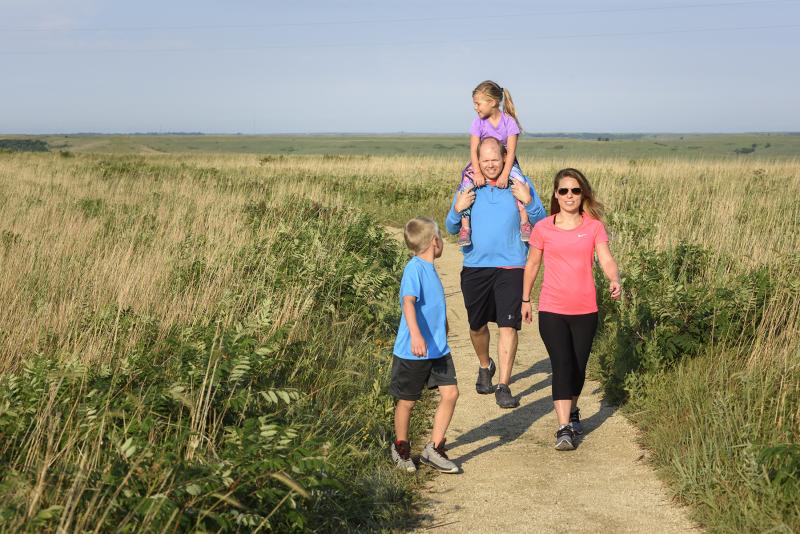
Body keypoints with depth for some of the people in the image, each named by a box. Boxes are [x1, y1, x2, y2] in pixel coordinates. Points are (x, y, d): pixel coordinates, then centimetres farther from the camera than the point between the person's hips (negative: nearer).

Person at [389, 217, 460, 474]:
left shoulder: (429, 268, 10)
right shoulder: (414, 268, -17)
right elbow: (408, 302, -31)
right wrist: (416, 335, -44)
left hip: (438, 349, 8)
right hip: (412, 353, -8)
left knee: (450, 393, -2)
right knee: (407, 401, 8)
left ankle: (434, 449, 9)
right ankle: (401, 447, 29)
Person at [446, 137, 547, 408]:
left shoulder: (519, 185, -1)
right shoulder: (469, 187, 5)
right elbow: (451, 229, 9)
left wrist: (528, 202, -18)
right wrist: (457, 209, -12)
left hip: (510, 267, -2)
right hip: (475, 267, 3)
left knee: (508, 325, -10)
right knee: (477, 325, 14)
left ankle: (503, 386, -4)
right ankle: (485, 366, 42)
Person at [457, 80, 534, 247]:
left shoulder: (509, 121, -10)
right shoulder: (478, 122, -6)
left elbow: (511, 151, -17)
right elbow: (474, 150, -14)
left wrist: (505, 174, -31)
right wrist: (477, 173, -31)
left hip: (505, 162, -1)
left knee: (519, 180, -28)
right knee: (466, 182, -24)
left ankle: (524, 223, -20)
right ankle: (465, 227, -21)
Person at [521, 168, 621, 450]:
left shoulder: (594, 227, 0)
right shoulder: (543, 228, -1)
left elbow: (606, 260, -10)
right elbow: (532, 264, 11)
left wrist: (614, 281, -31)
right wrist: (525, 299, 14)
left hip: (585, 310, 2)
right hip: (552, 310, -1)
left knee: (578, 366, 12)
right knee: (562, 365, -12)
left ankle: (572, 411, 38)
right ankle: (564, 429, -12)